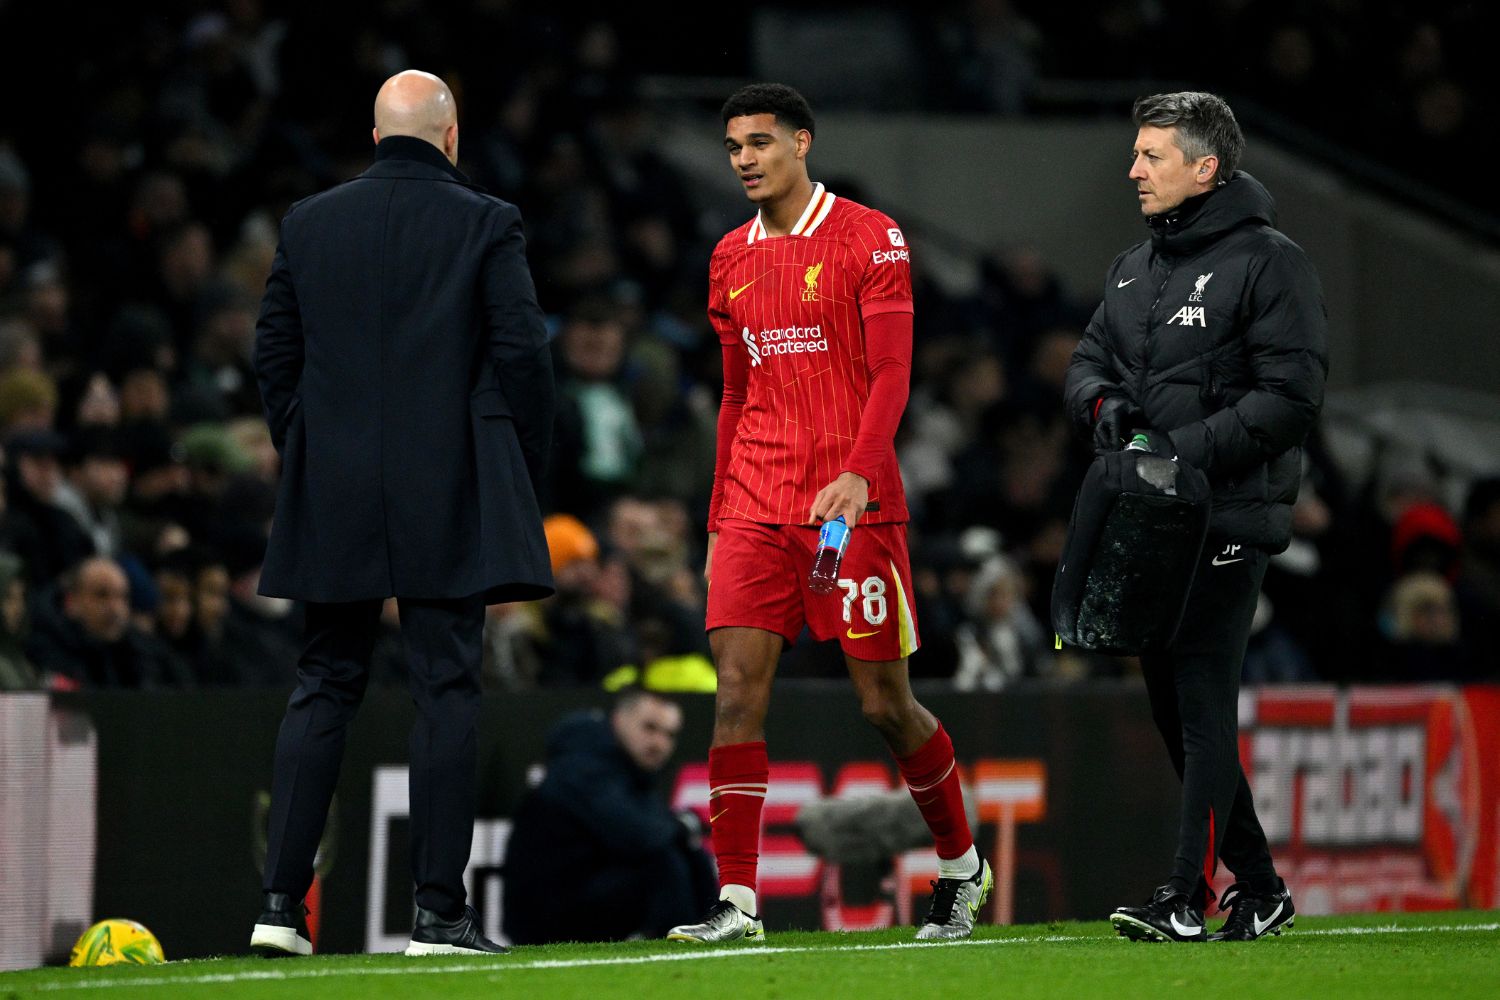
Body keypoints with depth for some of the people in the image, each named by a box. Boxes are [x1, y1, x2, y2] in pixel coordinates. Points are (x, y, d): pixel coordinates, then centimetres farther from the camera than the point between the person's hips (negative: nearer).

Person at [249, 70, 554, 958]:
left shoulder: (309, 224, 7)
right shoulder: (486, 224, -3)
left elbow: (274, 352, 9)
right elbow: (522, 351, -6)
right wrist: (525, 468, 4)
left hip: (334, 494, 4)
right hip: (450, 498, -3)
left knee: (324, 686, 10)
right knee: (447, 692, -2)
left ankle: (282, 900, 4)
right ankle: (441, 910, -5)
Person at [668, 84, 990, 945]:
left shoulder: (870, 240, -2)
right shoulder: (732, 260, 15)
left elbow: (891, 372, -9)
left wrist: (859, 472, -23)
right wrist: (719, 517, 15)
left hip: (852, 503, -5)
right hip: (755, 510, 5)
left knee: (886, 703, 1)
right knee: (738, 691, -8)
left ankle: (962, 867, 22)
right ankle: (737, 901, -9)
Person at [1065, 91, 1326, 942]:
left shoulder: (1268, 262, -7)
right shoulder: (1135, 269, 18)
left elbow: (1291, 394, -13)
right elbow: (1088, 361, 21)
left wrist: (1189, 447, -19)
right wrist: (1104, 404, -3)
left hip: (1229, 520, -8)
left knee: (1204, 703, -13)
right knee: (1172, 706, 10)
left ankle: (1188, 897, -16)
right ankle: (1258, 887, 20)